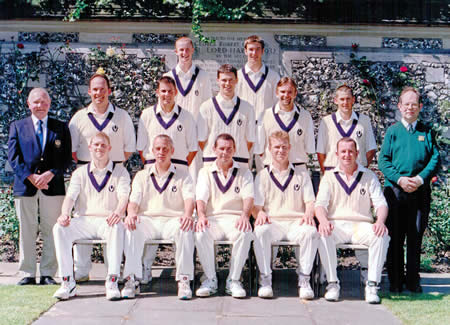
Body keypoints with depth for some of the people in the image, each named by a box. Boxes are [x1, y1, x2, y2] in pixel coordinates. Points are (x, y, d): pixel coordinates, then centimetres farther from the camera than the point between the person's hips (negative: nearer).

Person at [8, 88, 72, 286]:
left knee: (51, 231, 1)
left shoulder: (61, 128, 11)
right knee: (27, 232, 2)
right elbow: (13, 157, 3)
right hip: (25, 187, 0)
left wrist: (50, 174, -12)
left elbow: (66, 158, 5)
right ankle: (28, 274, 9)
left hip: (53, 186, 0)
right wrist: (30, 177, -11)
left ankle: (48, 273, 8)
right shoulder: (17, 127, 11)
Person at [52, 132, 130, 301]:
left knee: (117, 228, -37)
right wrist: (65, 214, -21)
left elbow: (124, 195, -7)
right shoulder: (80, 172, 16)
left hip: (107, 221, -2)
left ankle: (112, 282, -36)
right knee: (59, 228, -26)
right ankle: (67, 282, -24)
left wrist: (118, 212, -31)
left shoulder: (120, 171, 10)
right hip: (83, 221, 2)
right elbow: (70, 196, 2)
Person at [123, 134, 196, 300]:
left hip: (173, 220, -1)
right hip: (148, 220, 1)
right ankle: (131, 279, -31)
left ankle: (184, 280, -32)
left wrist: (188, 214, -26)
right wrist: (131, 213, -19)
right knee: (132, 228, -33)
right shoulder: (142, 176, 21)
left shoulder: (182, 176, 16)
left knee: (186, 229, -36)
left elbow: (189, 198, -2)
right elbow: (134, 199, 7)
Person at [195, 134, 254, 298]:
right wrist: (201, 215, -20)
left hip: (235, 218, 0)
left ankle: (233, 280, -21)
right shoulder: (205, 172, 19)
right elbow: (201, 197, 3)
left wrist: (245, 215, -23)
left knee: (245, 233, -35)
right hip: (212, 219, 1)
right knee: (201, 233, -34)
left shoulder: (244, 172, 17)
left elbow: (248, 197, 0)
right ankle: (210, 280, -17)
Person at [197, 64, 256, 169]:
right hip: (212, 164, 0)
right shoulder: (206, 107, 6)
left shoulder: (247, 108, 8)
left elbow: (250, 140, 10)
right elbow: (201, 140, 6)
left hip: (240, 164, 1)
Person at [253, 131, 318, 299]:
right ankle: (265, 279, -25)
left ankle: (304, 279, -23)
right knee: (260, 231, -36)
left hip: (296, 222, 1)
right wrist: (260, 214, -17)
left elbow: (310, 201, 11)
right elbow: (256, 205, 8)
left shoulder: (302, 174, 19)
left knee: (311, 232, -34)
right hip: (272, 223, 0)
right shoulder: (263, 175, 17)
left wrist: (308, 214, -13)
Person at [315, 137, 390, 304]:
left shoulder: (369, 176, 13)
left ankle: (372, 284, -23)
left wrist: (380, 221, -19)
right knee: (323, 234, -34)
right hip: (336, 225, 0)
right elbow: (320, 203, 0)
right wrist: (323, 220, -24)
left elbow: (381, 203, 4)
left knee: (382, 235, -31)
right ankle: (332, 283, -23)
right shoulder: (329, 177, 13)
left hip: (361, 225, 1)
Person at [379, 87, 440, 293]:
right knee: (395, 237, 2)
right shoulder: (392, 132, 7)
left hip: (420, 191, 1)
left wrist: (420, 179, -11)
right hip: (395, 190, -1)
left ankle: (413, 281, 14)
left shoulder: (426, 132, 9)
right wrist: (399, 178, -13)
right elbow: (383, 160, 2)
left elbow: (435, 159, 4)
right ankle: (395, 281, 10)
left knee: (415, 237, 5)